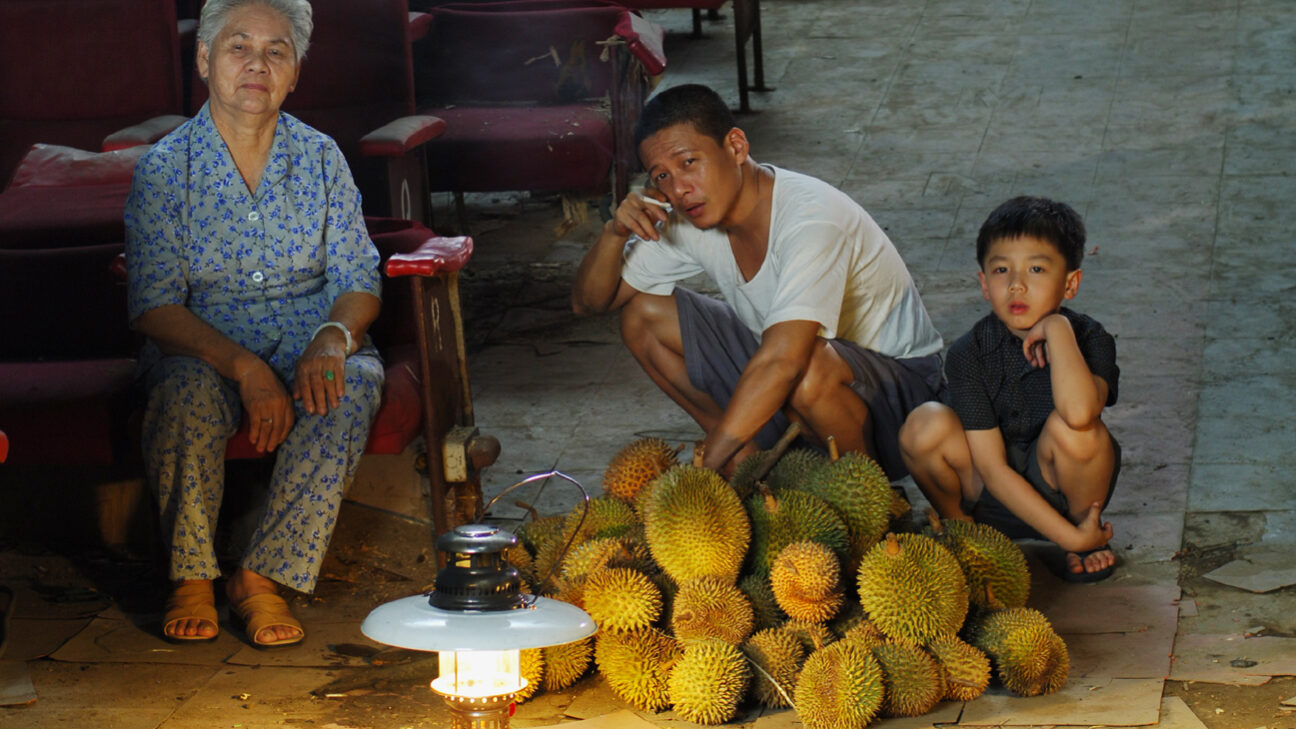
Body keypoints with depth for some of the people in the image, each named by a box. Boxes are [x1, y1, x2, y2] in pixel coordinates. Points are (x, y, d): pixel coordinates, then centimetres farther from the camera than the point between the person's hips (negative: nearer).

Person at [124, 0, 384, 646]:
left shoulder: (320, 158, 6)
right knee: (189, 389, -37)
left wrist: (333, 339, -20)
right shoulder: (164, 167, -1)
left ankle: (265, 575, -24)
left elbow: (358, 279, 5)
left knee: (355, 383, -32)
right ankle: (191, 575, -18)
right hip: (202, 348, -2)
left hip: (310, 344, 2)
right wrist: (244, 367, -25)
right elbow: (154, 306, -9)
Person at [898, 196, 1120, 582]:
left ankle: (1088, 523, -2)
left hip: (1062, 491, -1)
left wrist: (1057, 330, -29)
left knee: (1072, 428, -32)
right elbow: (991, 467, -17)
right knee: (926, 426, -26)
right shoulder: (969, 353, -12)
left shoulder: (1090, 340, -15)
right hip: (993, 500, 1)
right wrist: (1068, 536, -23)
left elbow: (1079, 413, -41)